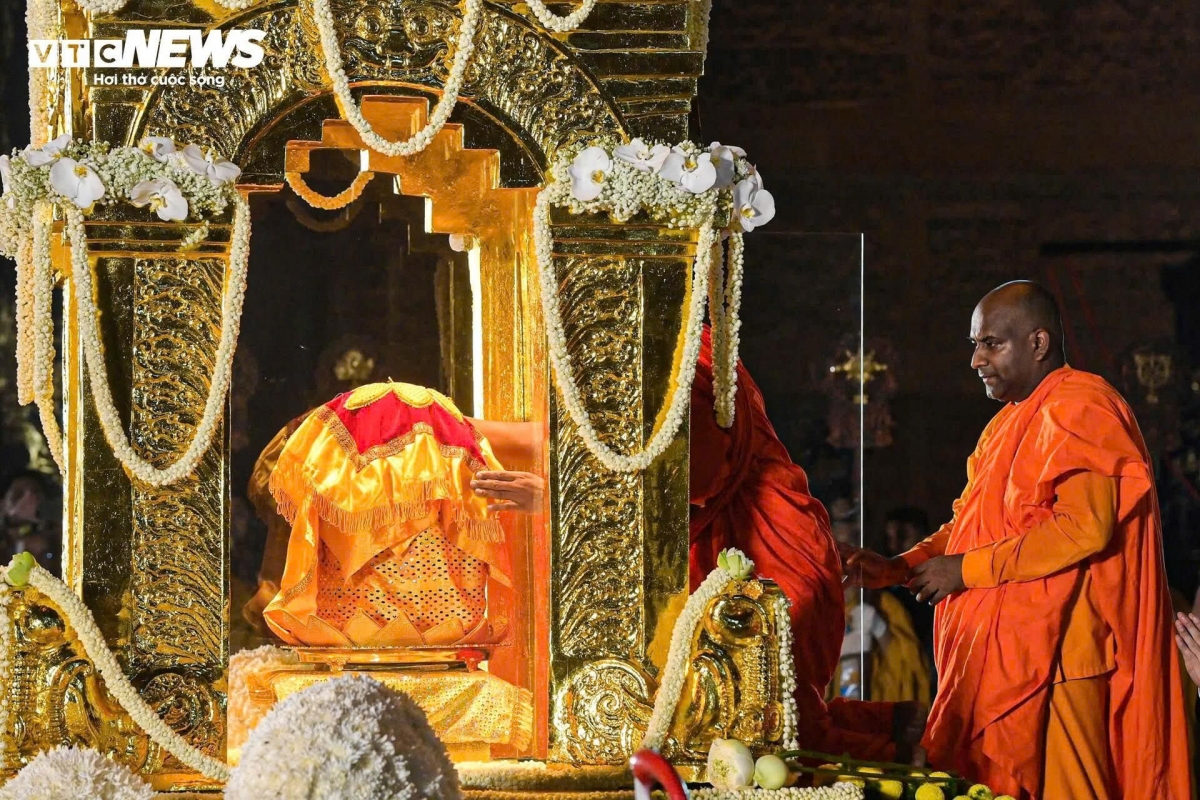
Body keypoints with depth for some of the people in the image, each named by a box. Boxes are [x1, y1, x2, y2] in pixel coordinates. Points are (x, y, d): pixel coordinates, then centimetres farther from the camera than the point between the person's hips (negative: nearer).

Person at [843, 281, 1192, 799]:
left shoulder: (1078, 410, -10)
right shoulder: (1010, 423, 21)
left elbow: (1084, 528, -22)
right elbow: (972, 523, 24)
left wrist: (967, 569, -17)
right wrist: (900, 569, 6)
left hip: (1053, 657, -9)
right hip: (1003, 656, 9)